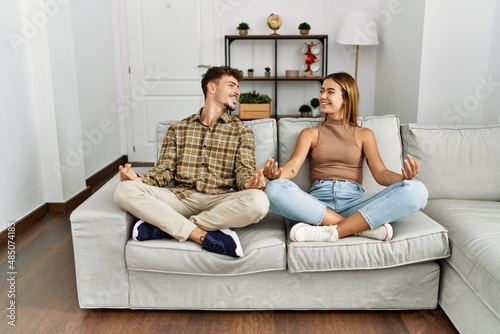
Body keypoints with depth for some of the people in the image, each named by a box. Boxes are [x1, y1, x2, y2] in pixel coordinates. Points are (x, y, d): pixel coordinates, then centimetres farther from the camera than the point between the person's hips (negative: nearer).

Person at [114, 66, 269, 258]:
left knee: (258, 201, -34)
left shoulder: (241, 131, 11)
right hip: (182, 198, 1)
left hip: (221, 202, 0)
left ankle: (163, 226, -23)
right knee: (125, 190, -23)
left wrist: (250, 182, -25)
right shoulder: (178, 129, 15)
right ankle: (202, 235, -28)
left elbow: (244, 170, 0)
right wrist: (139, 180, -14)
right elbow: (165, 170, 8)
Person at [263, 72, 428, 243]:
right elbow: (293, 166, 0)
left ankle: (330, 232, -29)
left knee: (416, 190, -24)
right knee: (274, 189, -32)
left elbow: (380, 173, 5)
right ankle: (363, 226, -28)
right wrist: (276, 173, -24)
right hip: (318, 201, 0)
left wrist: (403, 177, -17)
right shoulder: (310, 133, 16)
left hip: (353, 201, 1)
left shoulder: (364, 134, 17)